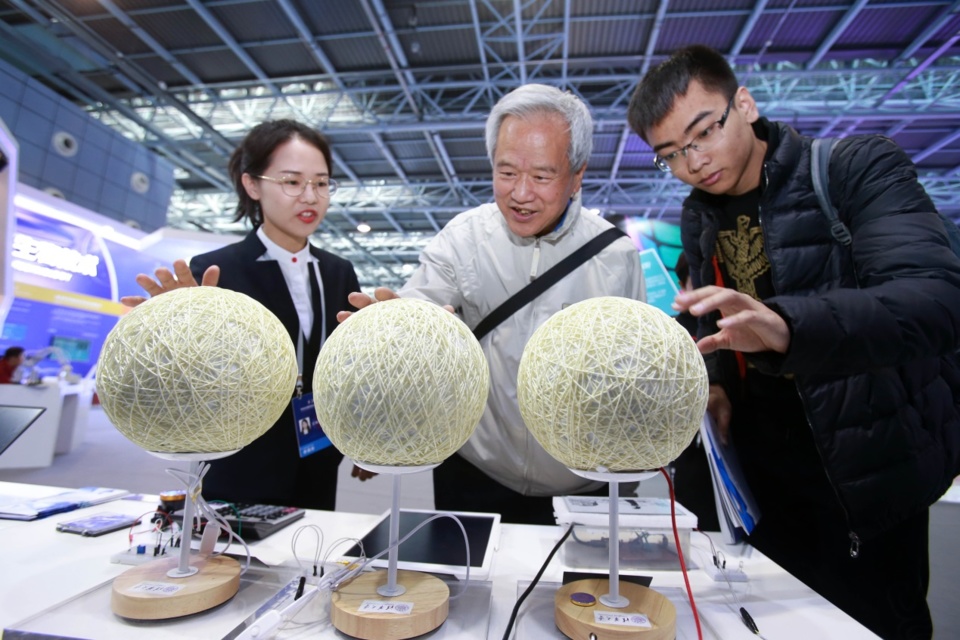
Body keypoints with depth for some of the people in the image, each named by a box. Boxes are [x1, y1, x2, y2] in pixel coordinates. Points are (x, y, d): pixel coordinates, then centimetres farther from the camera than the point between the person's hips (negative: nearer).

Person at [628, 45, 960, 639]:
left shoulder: (860, 167, -12)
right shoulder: (697, 219, 3)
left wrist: (785, 326, -44)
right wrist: (714, 380, -8)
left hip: (868, 468, -4)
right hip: (760, 465, 5)